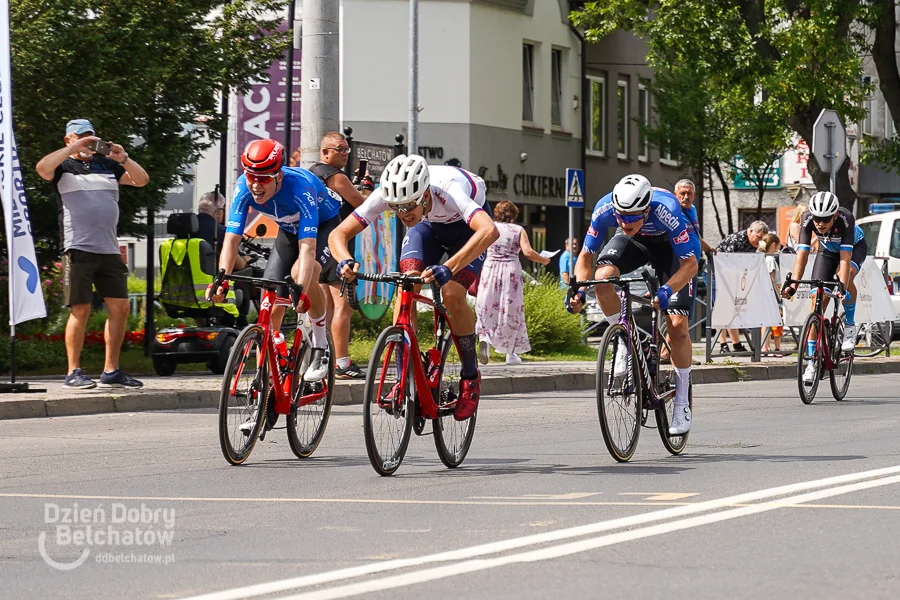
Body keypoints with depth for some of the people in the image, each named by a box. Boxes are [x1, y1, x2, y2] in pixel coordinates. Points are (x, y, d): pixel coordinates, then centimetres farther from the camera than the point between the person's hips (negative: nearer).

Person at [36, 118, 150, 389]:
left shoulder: (107, 165, 16)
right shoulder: (64, 167, 4)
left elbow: (142, 180, 10)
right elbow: (42, 168, -18)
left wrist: (123, 159, -5)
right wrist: (74, 149, -17)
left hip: (109, 250, 5)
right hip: (78, 249, -5)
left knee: (120, 307, 3)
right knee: (81, 309, -6)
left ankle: (111, 371, 11)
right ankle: (74, 372, 0)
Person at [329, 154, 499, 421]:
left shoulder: (449, 190, -44)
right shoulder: (385, 195, -32)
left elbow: (490, 231, -60)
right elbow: (339, 233, -28)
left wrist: (448, 268, -71)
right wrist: (345, 261, -51)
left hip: (466, 225, -4)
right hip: (429, 224, 4)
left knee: (452, 295, -22)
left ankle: (470, 377, -2)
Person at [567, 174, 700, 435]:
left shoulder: (666, 210, -40)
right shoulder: (605, 209, -32)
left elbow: (690, 265, -34)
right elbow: (586, 256, -18)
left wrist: (666, 291, -51)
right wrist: (579, 290, -36)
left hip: (671, 245, -2)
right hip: (634, 242, 3)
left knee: (677, 325, -12)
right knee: (602, 277, -31)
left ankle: (682, 403, 2)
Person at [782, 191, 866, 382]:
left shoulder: (845, 219, -39)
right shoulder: (808, 218, -32)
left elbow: (845, 257, -45)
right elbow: (802, 254, -34)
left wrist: (843, 288, -55)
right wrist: (793, 285, -46)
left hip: (855, 246, -3)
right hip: (827, 250, 3)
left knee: (845, 277, -36)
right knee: (817, 301, -10)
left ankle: (850, 325, -10)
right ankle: (812, 361, -7)